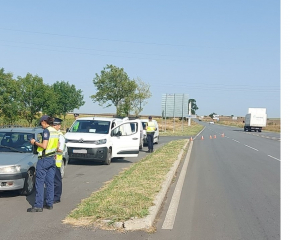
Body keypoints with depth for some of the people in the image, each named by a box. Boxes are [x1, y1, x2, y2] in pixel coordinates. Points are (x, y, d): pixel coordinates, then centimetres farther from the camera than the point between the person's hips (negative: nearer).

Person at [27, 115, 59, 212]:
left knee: (40, 183, -5)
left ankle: (38, 205, -5)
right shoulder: (55, 131, 11)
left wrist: (34, 142, -7)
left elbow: (44, 146, -20)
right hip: (52, 159, 8)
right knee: (50, 182, 12)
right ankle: (50, 203, 16)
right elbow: (57, 146, 16)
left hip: (44, 159, -8)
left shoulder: (46, 131, -14)